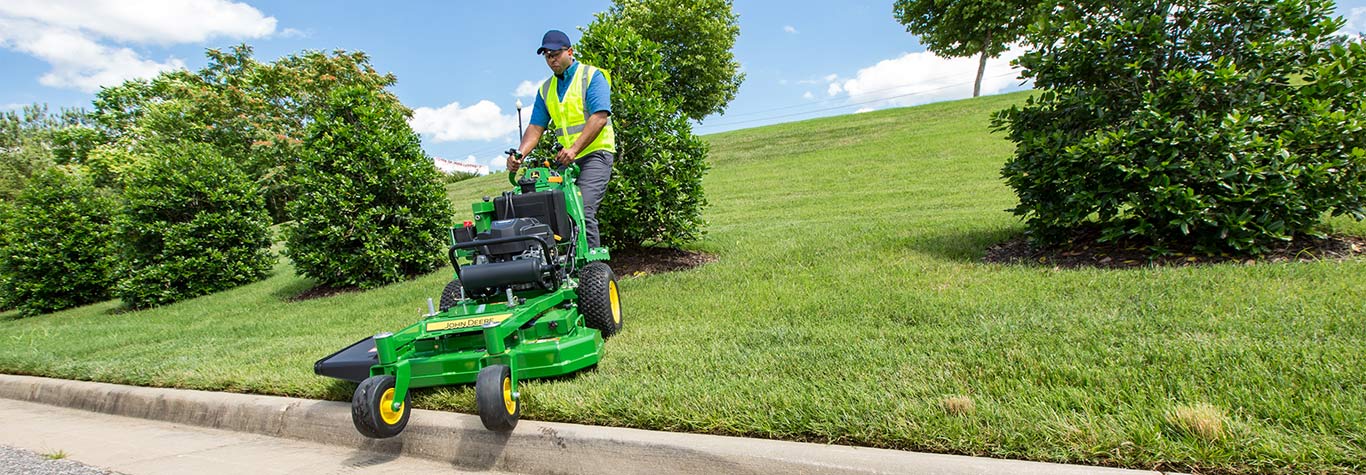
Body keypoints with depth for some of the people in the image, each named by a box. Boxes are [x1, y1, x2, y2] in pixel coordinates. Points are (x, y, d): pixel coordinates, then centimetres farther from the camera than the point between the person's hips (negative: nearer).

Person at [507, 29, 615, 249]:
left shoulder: (592, 76, -1)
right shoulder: (546, 89, 17)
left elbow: (599, 117, -15)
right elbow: (536, 127, 11)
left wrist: (574, 149, -25)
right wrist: (519, 153, -8)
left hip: (595, 153, -6)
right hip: (566, 159, 6)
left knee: (583, 211, -19)